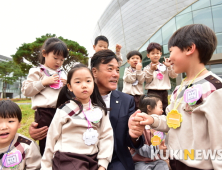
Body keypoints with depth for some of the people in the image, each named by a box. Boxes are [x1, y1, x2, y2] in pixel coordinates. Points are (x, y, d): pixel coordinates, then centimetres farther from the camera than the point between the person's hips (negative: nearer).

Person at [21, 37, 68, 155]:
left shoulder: (62, 74, 16)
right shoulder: (37, 72, 3)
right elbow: (26, 90, -4)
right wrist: (44, 82, -11)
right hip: (44, 113, -5)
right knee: (45, 143, 5)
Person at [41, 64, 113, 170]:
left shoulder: (100, 110, 0)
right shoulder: (64, 110, -7)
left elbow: (106, 136, -1)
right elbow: (52, 138, 1)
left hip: (92, 160, 4)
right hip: (67, 160, -3)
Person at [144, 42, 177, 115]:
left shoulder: (165, 66, 8)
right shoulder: (147, 68, 1)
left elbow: (174, 75, 2)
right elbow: (147, 80, -9)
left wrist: (169, 66, -11)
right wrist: (151, 70, -21)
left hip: (164, 92, 4)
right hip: (153, 92, -3)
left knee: (165, 111, 13)